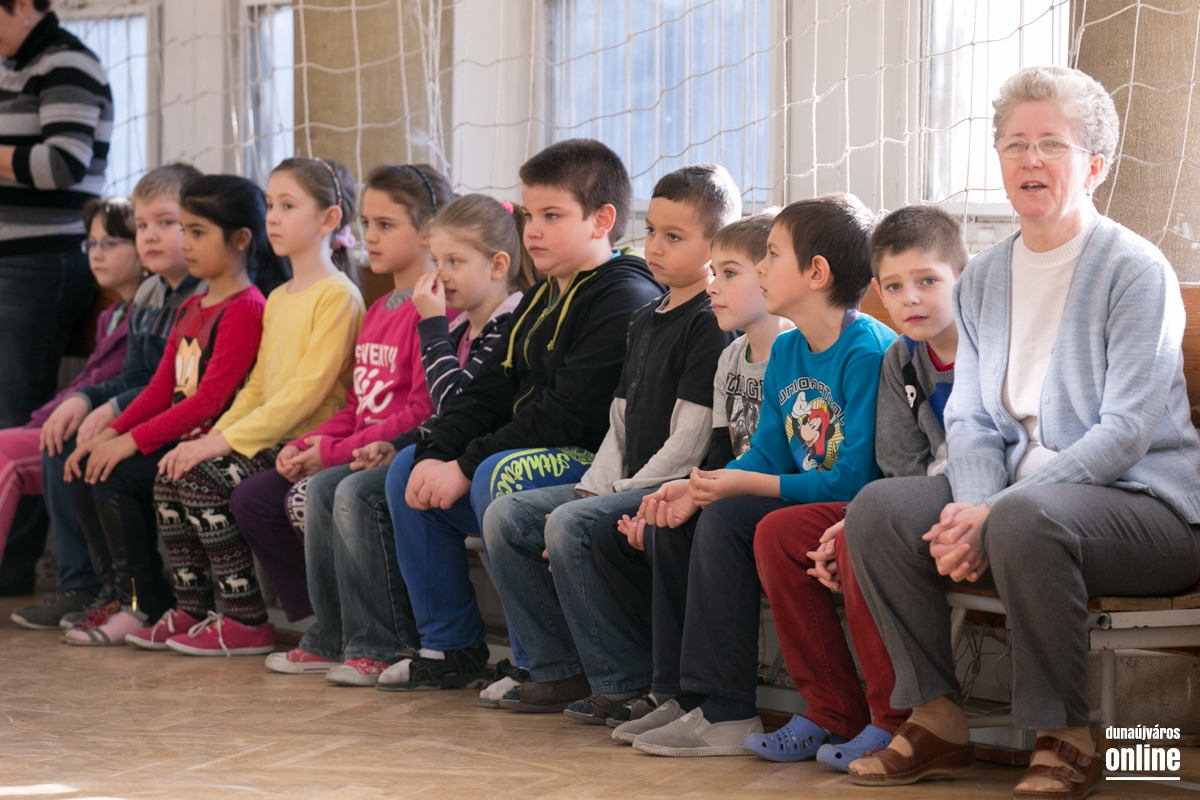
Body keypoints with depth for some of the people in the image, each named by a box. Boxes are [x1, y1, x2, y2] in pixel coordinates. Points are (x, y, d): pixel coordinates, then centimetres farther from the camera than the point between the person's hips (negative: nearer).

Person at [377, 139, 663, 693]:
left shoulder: (626, 300, -17)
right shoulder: (540, 300, 16)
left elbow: (567, 414, -24)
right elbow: (490, 392, 13)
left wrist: (468, 466, -21)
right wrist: (435, 456, -5)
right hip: (532, 455, 10)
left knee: (502, 474, -34)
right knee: (406, 470, 6)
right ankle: (451, 647, 10)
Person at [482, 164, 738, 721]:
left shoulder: (711, 324, -11)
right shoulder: (644, 321, 19)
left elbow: (689, 441, -17)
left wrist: (624, 496, -16)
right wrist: (594, 488, 5)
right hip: (624, 485, 10)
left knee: (568, 526, -29)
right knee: (505, 517, 0)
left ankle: (625, 681, -18)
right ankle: (560, 670, 2)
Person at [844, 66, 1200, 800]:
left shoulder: (1135, 270, -9)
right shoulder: (984, 279, 13)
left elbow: (1126, 431, -17)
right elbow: (971, 419, 10)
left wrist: (995, 513, -24)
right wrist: (971, 507, -14)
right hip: (1023, 488, 7)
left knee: (1025, 518, -37)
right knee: (880, 508, -15)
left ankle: (1067, 740, -21)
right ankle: (937, 720, -7)